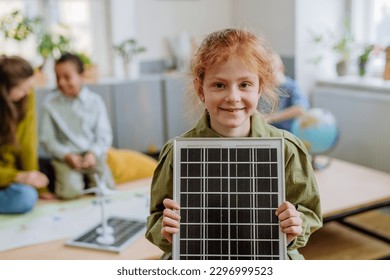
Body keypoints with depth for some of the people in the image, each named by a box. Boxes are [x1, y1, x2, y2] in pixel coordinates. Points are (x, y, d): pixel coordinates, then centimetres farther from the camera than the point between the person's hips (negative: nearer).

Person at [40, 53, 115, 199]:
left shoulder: (95, 101, 0)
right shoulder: (50, 103, -3)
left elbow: (104, 135, -1)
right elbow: (48, 139, -3)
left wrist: (93, 154, -18)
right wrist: (67, 155, -16)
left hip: (93, 155, 2)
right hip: (65, 156, -1)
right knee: (70, 192, -24)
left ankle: (87, 179, 17)